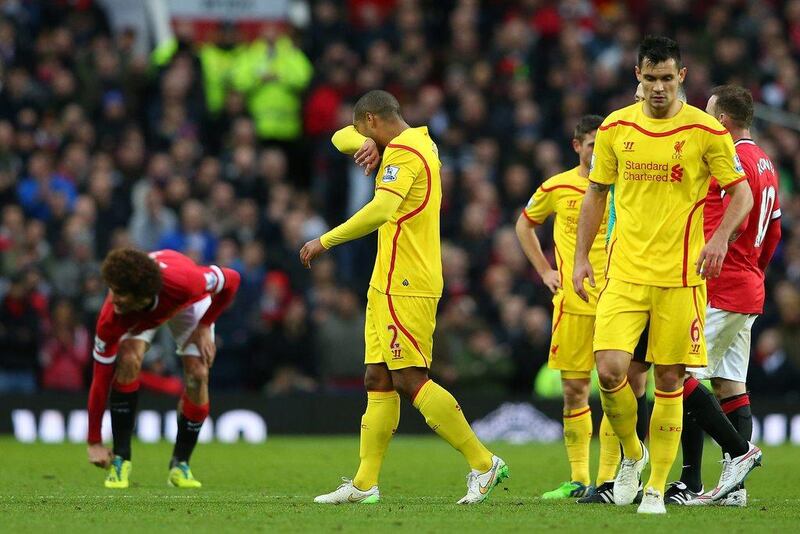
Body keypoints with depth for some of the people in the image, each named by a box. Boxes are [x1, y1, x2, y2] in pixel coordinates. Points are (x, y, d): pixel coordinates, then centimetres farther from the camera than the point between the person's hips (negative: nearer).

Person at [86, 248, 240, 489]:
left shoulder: (184, 282, -46)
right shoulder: (111, 319, -40)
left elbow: (231, 280, -25)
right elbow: (101, 377, -31)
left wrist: (204, 327, -23)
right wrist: (94, 443, -28)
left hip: (187, 304, 0)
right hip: (138, 316, 0)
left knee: (198, 375, -16)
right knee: (128, 359, -27)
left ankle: (180, 465, 3)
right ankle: (120, 459, -14)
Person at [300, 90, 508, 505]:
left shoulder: (403, 152, -13)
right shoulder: (419, 143, 18)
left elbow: (380, 210, -29)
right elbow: (342, 138, 27)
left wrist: (325, 241, -24)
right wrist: (365, 143, 3)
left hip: (404, 288, -10)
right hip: (388, 285, 10)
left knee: (410, 380, -12)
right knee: (378, 381, 7)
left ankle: (483, 463, -10)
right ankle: (364, 483, 6)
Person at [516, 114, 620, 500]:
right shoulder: (556, 188, 5)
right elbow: (525, 225, 22)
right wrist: (544, 271, 12)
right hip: (572, 304, 2)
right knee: (574, 391, 2)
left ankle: (607, 479, -1)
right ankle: (578, 479, 9)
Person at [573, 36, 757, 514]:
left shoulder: (707, 131, -3)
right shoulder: (615, 128, 5)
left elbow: (741, 193, 2)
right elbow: (597, 193, 15)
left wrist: (721, 238, -16)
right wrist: (581, 256, 9)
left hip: (680, 274, -2)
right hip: (625, 272, 2)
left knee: (670, 380, 1)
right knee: (610, 368, -13)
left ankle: (656, 488, 11)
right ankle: (632, 453, 14)